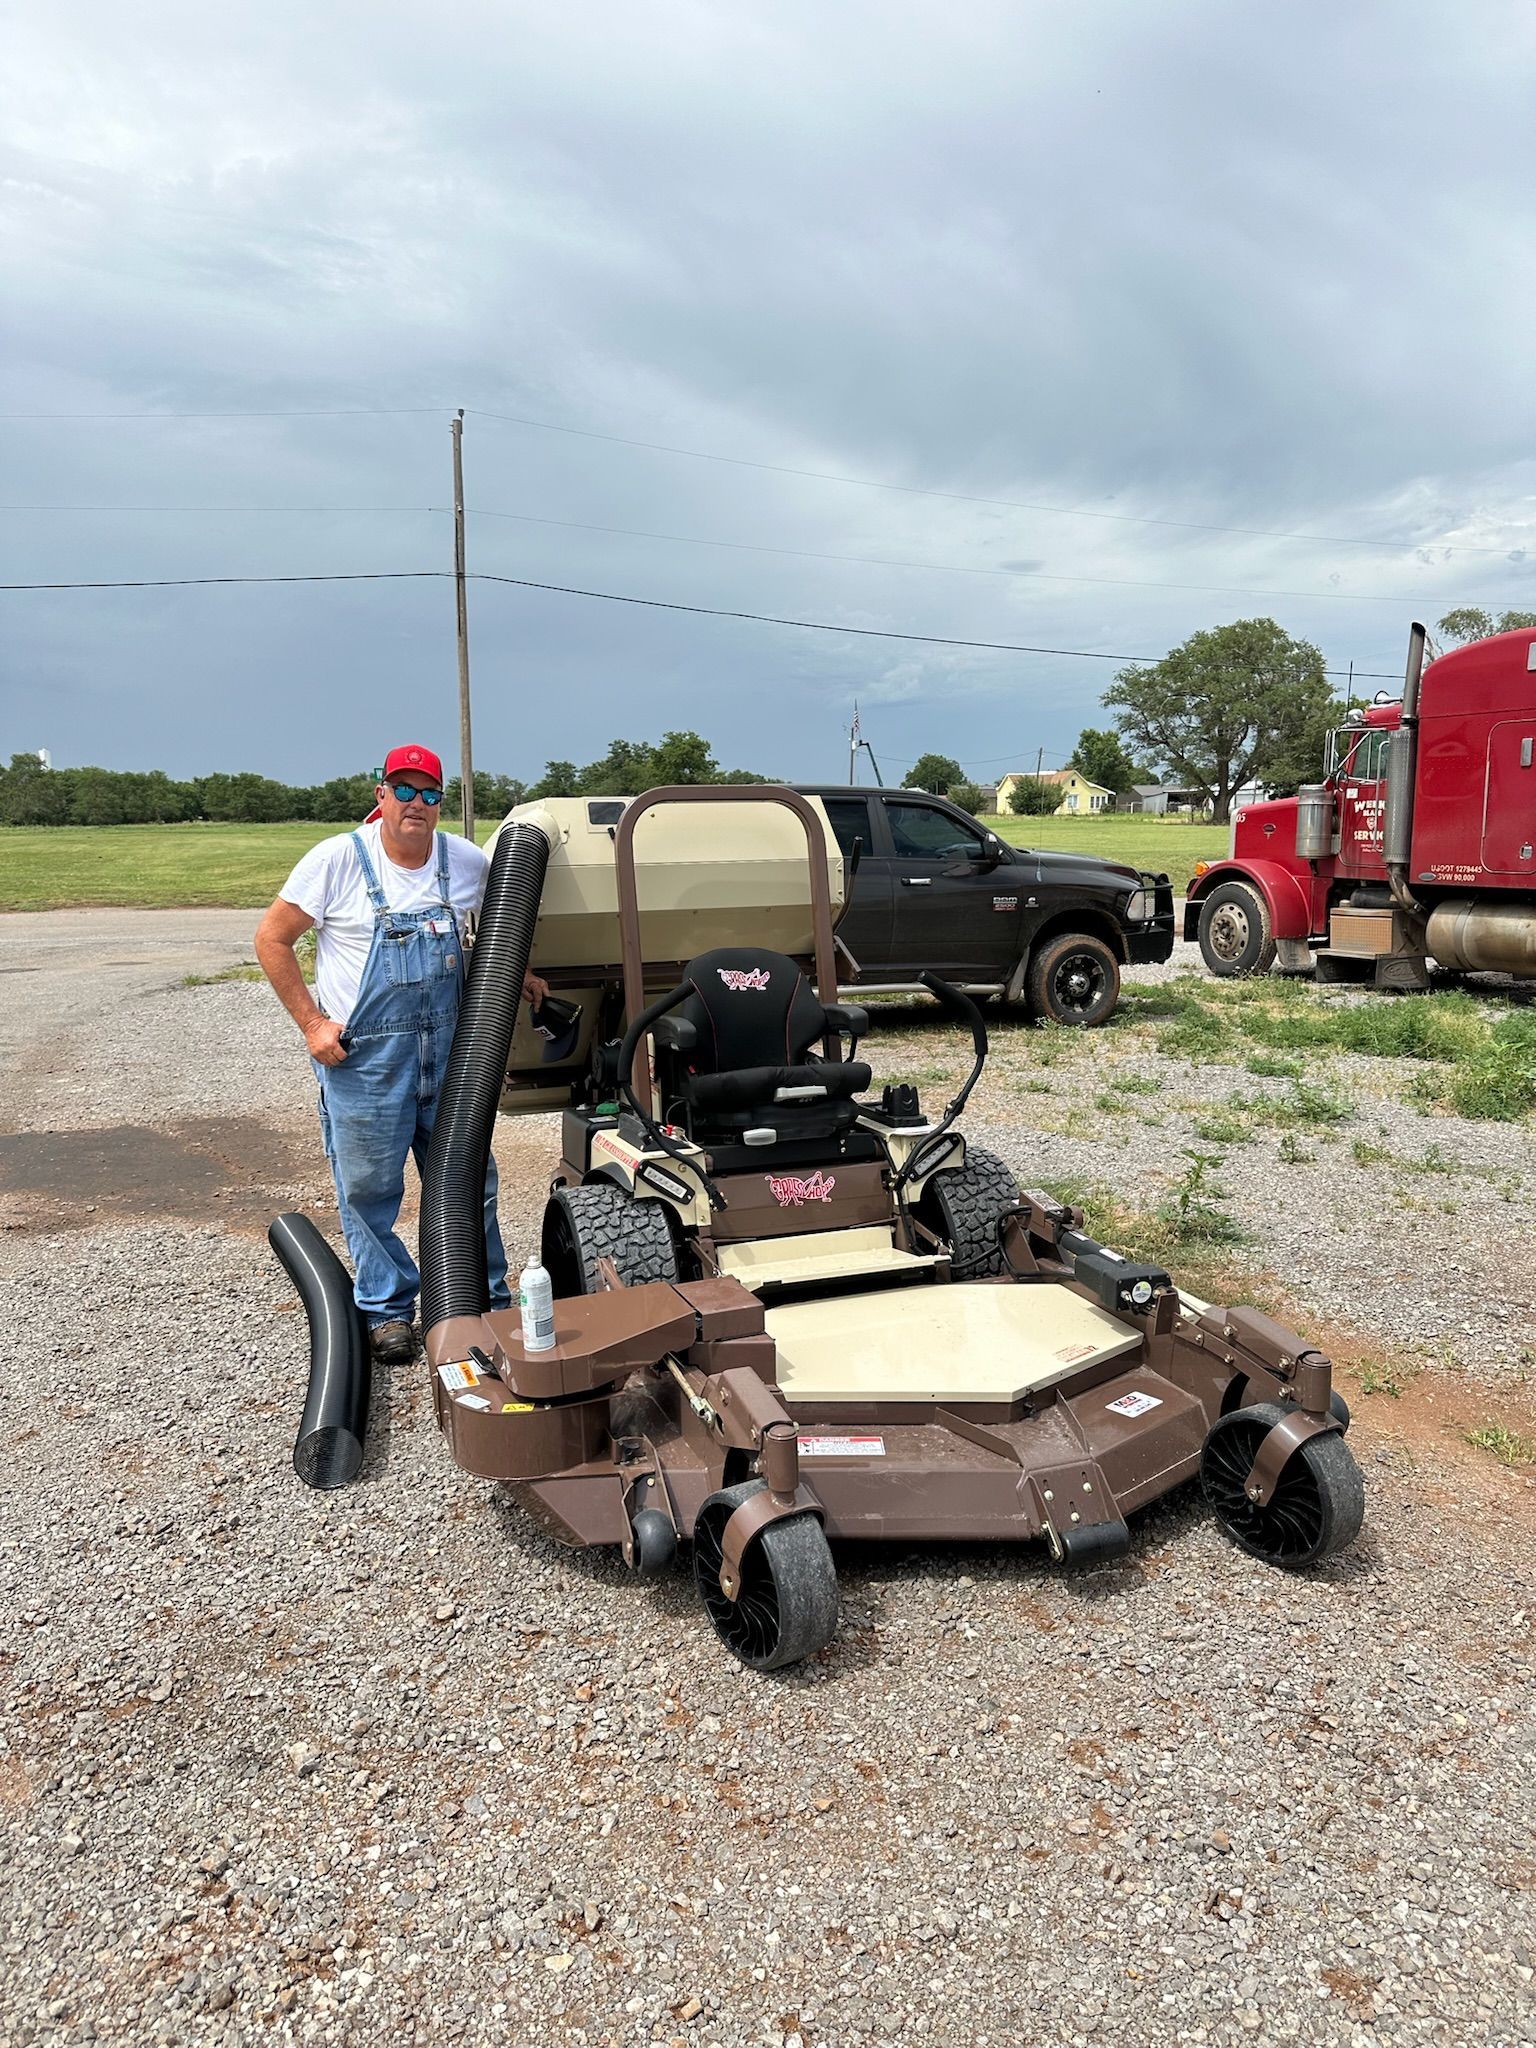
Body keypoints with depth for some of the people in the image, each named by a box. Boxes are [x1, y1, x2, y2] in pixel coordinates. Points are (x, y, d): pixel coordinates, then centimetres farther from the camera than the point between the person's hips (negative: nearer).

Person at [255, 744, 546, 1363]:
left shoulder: (468, 862, 0)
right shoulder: (337, 859, -10)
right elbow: (272, 939, -5)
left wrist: (516, 971, 8)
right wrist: (312, 1023, -9)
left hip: (449, 1050, 3)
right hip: (362, 1057, -3)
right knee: (369, 1190, 7)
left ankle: (488, 1301, 27)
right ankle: (387, 1309, 25)